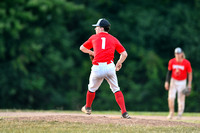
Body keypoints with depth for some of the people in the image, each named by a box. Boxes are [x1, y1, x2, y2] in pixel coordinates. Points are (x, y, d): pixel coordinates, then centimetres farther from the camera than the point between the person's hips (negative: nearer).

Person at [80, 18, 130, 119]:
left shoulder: (94, 38, 12)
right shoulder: (114, 39, 13)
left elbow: (82, 48, 24)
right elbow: (124, 54, 6)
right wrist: (118, 64, 18)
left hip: (97, 68, -1)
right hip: (110, 67, 1)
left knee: (92, 89, 21)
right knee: (116, 89, 10)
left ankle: (87, 108, 40)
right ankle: (124, 112, 0)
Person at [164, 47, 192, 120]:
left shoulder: (186, 63, -15)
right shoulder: (172, 62, -8)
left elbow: (190, 73, -5)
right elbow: (169, 72, 4)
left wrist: (189, 84, -7)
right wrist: (167, 81, 0)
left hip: (182, 82, -2)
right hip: (173, 81, 2)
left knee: (181, 99, 0)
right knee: (171, 97, -10)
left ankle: (180, 114, 16)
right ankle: (171, 113, 7)